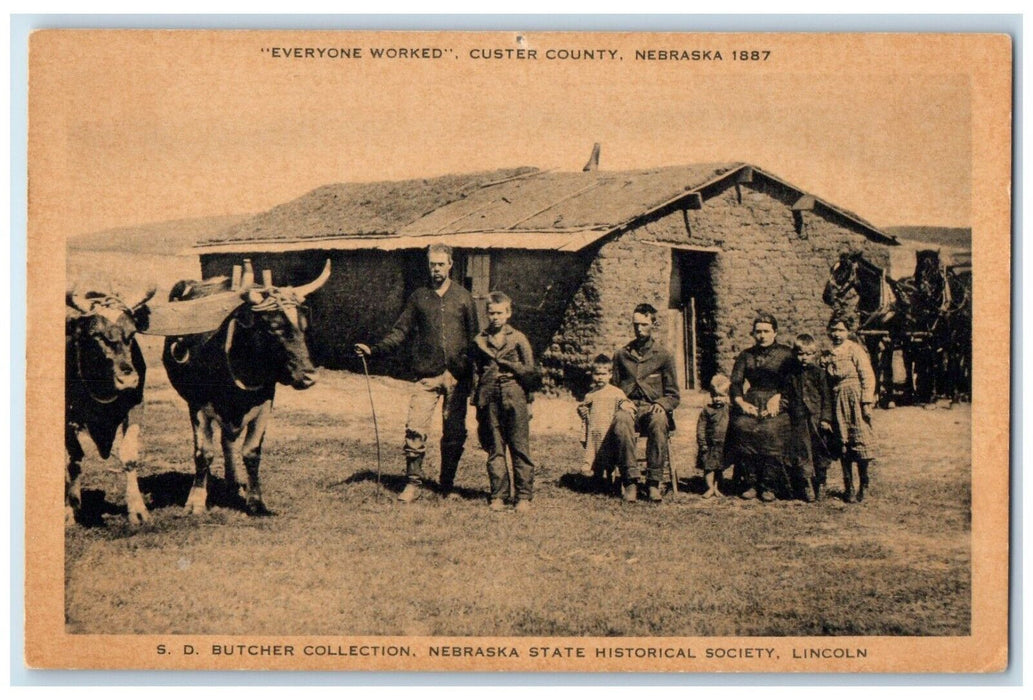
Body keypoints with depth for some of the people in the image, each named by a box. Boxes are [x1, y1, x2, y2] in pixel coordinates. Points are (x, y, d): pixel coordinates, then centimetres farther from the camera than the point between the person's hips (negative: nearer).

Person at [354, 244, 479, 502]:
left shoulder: (463, 297, 8)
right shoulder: (418, 297, 9)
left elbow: (473, 337, 9)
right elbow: (401, 331, 10)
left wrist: (473, 375, 3)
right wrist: (373, 350, -4)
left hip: (457, 375, 0)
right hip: (427, 374, 0)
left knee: (454, 432, 3)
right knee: (415, 428, -10)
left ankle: (448, 485, 16)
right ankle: (413, 483, -1)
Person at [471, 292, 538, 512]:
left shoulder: (518, 338, 6)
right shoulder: (480, 340, 12)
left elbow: (529, 370, 3)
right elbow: (476, 372, 12)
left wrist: (505, 363, 0)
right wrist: (477, 401, 6)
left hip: (514, 396, -2)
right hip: (489, 397, 2)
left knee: (520, 448, -3)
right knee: (495, 449, 5)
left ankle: (524, 496, 1)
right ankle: (497, 495, 11)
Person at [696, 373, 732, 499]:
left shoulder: (729, 410, 1)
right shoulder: (707, 410, -4)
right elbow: (700, 428, -4)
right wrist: (703, 443, -9)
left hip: (724, 445, 2)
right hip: (710, 445, -2)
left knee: (719, 467, 10)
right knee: (709, 466, -2)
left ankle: (716, 488, 18)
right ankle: (710, 487, 6)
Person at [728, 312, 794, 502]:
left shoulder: (786, 354, 12)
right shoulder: (746, 355, 20)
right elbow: (735, 383, 14)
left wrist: (777, 399, -11)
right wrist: (742, 403, -4)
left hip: (776, 404, -2)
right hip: (751, 403, 2)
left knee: (772, 431, -27)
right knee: (741, 427, -24)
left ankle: (769, 486, -16)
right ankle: (750, 484, -14)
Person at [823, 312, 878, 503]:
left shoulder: (855, 350, -5)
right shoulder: (827, 355, 11)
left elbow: (868, 377, -8)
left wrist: (867, 403, -13)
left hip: (854, 398, -5)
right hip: (837, 401, 5)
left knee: (860, 440, -6)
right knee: (843, 444, 7)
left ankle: (863, 485, 8)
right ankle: (848, 487, 13)